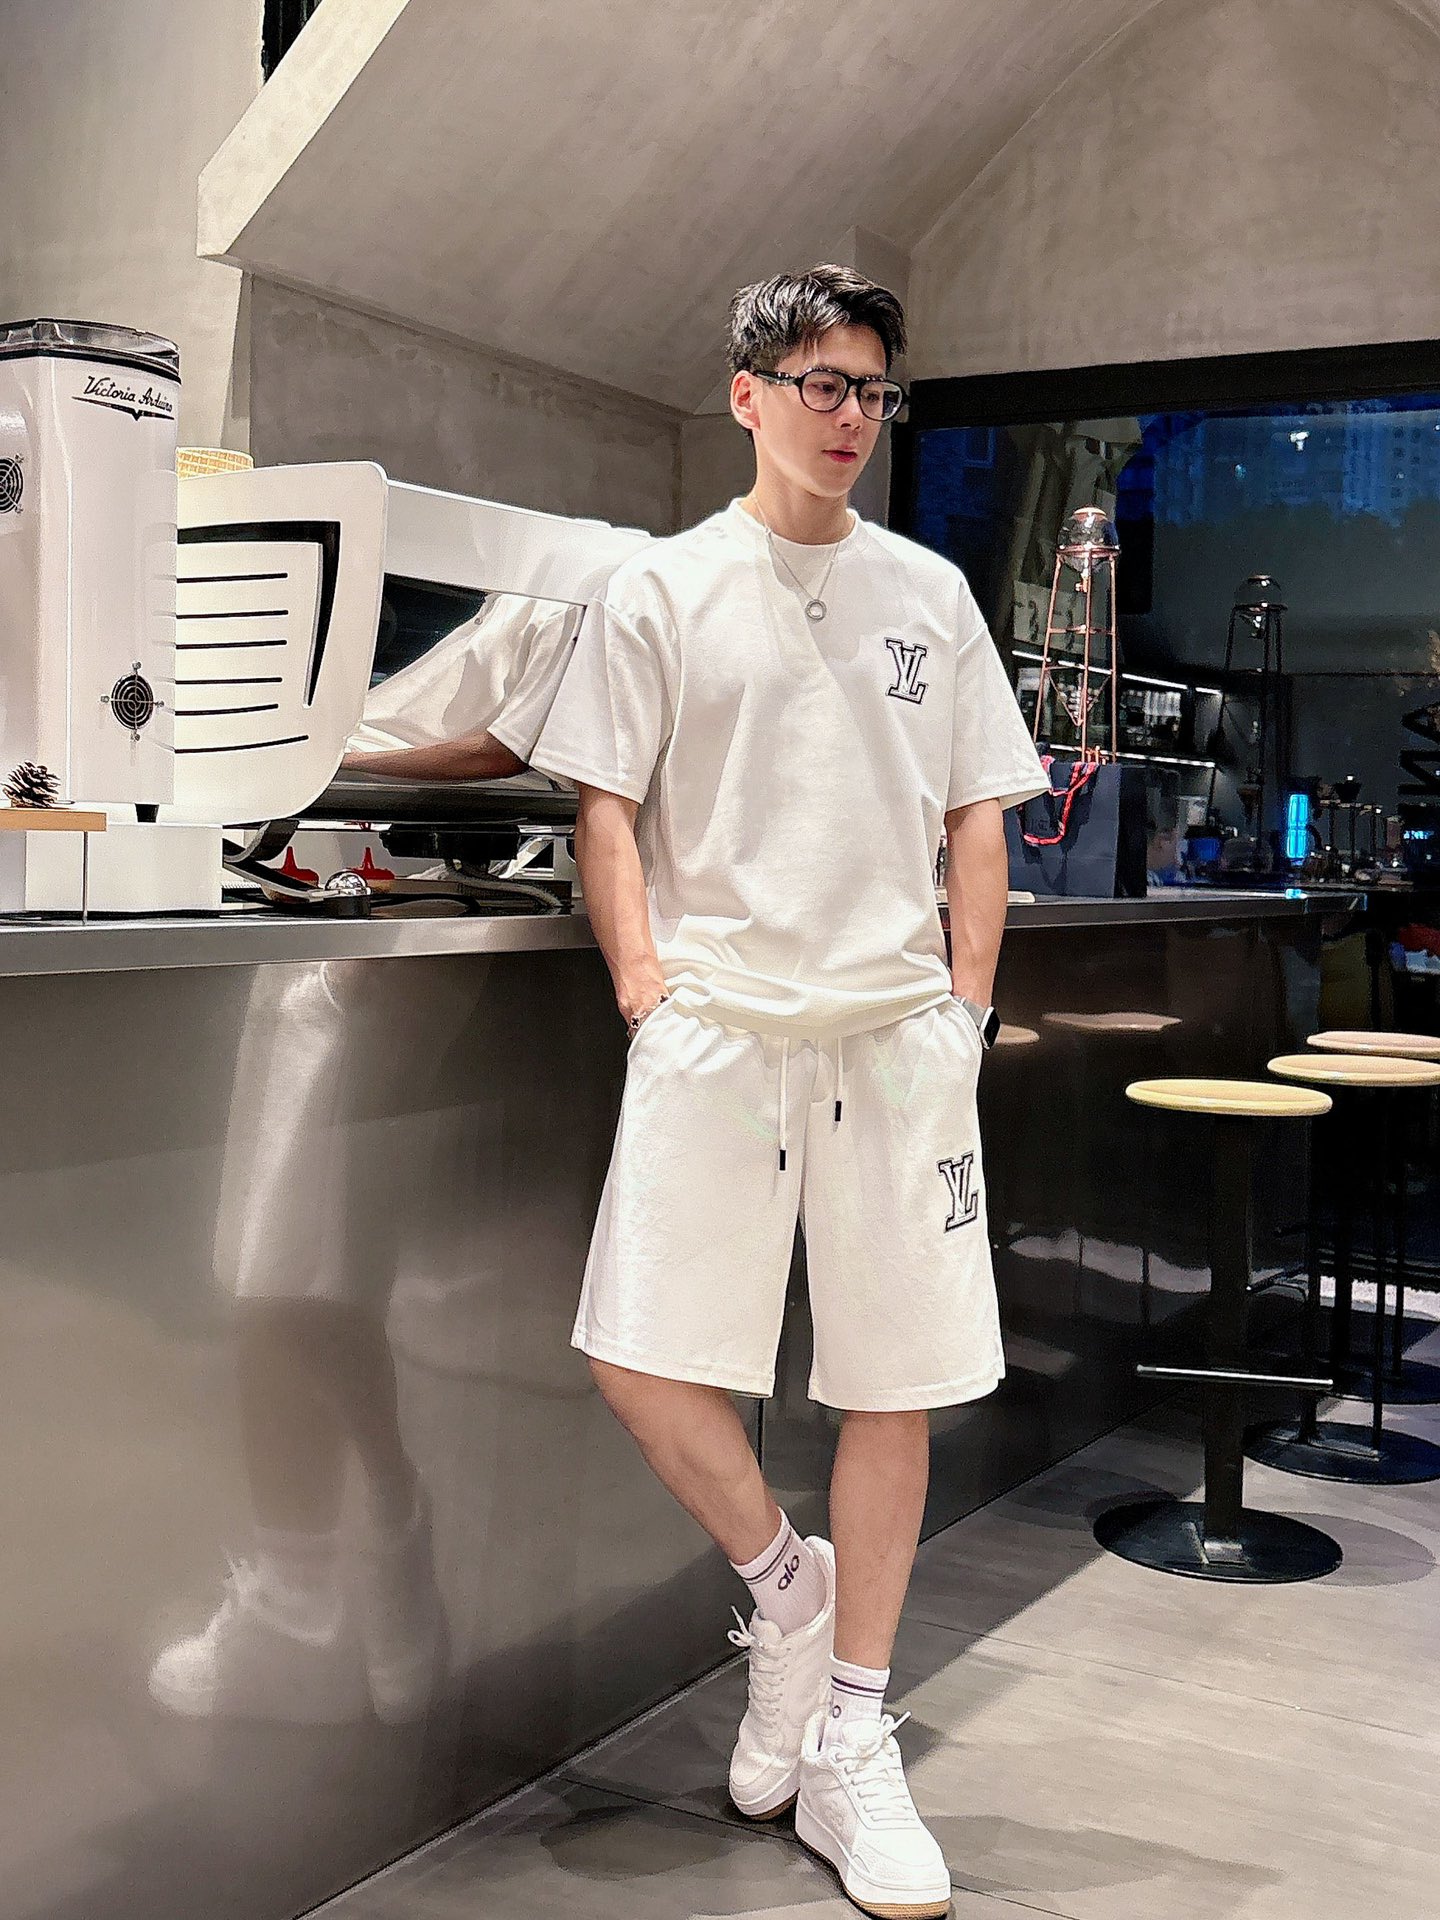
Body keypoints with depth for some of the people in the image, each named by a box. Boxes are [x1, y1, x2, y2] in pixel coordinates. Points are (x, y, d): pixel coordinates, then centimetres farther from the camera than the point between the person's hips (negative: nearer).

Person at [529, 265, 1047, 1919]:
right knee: (639, 1354, -10)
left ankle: (849, 1751, 17)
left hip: (900, 1028, 2)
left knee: (898, 1381, 2)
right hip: (716, 1022, -2)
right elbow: (608, 805, 4)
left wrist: (969, 1004, 6)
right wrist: (645, 990, -7)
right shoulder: (661, 590, 7)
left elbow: (977, 815, 15)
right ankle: (778, 1579, 20)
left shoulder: (930, 594, 14)